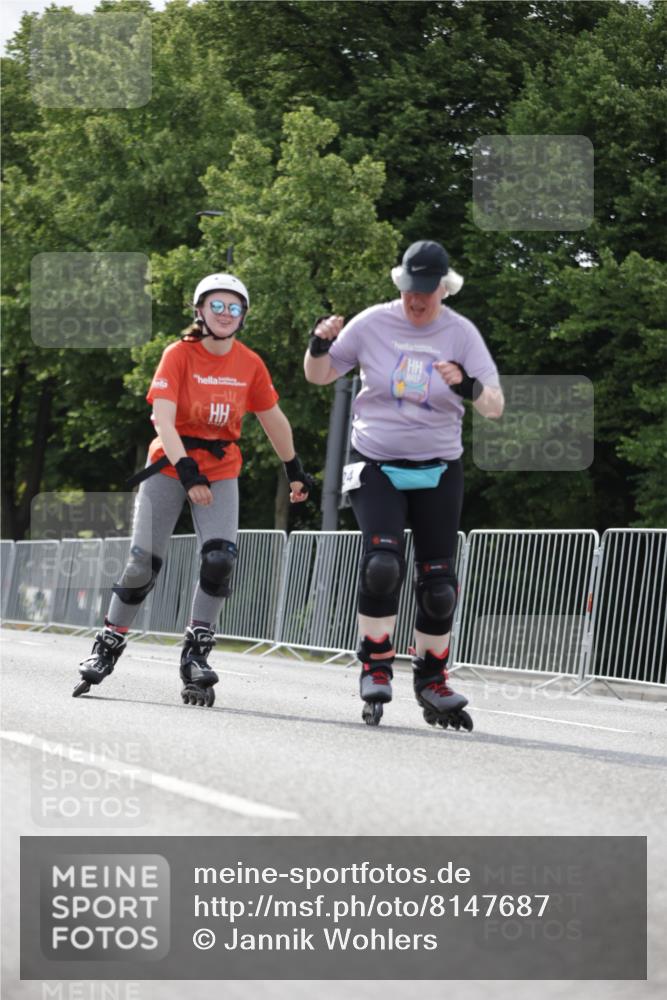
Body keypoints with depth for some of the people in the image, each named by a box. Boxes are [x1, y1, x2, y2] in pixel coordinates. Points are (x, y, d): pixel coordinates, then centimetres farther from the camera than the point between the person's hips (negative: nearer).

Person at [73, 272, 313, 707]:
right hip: (171, 463, -2)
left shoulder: (251, 364, -1)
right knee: (144, 563, -4)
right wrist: (187, 472, -32)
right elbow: (163, 419, -20)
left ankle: (197, 654, -7)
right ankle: (108, 646, 14)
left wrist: (295, 471, 16)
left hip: (221, 469, 2)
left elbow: (273, 419, 12)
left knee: (220, 558, -17)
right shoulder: (179, 355, -11)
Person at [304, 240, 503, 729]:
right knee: (382, 561, -23)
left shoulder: (461, 333, -3)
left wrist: (469, 387, -28)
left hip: (438, 470, 2)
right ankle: (375, 667, -8)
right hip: (377, 464, -1)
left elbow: (495, 406, -7)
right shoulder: (373, 323, -3)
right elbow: (320, 376, 8)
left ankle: (432, 680, 19)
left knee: (439, 585, 1)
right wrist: (320, 345, -14)